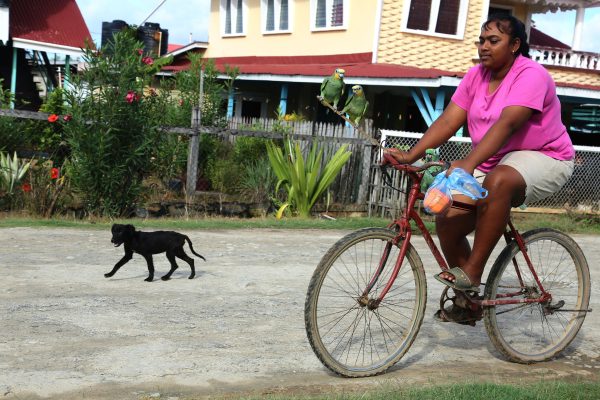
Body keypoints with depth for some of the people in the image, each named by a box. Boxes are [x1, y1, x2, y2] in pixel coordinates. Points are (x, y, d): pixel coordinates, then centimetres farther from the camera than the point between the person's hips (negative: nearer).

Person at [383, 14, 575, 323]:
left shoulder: (531, 75, -18)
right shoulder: (476, 76, 2)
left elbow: (506, 124, -34)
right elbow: (448, 121, -7)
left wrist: (469, 163, -48)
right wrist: (411, 155, -21)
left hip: (542, 159, -7)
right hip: (492, 164, 7)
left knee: (498, 181, -40)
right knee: (447, 220, -9)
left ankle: (471, 273, -29)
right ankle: (467, 301, 8)